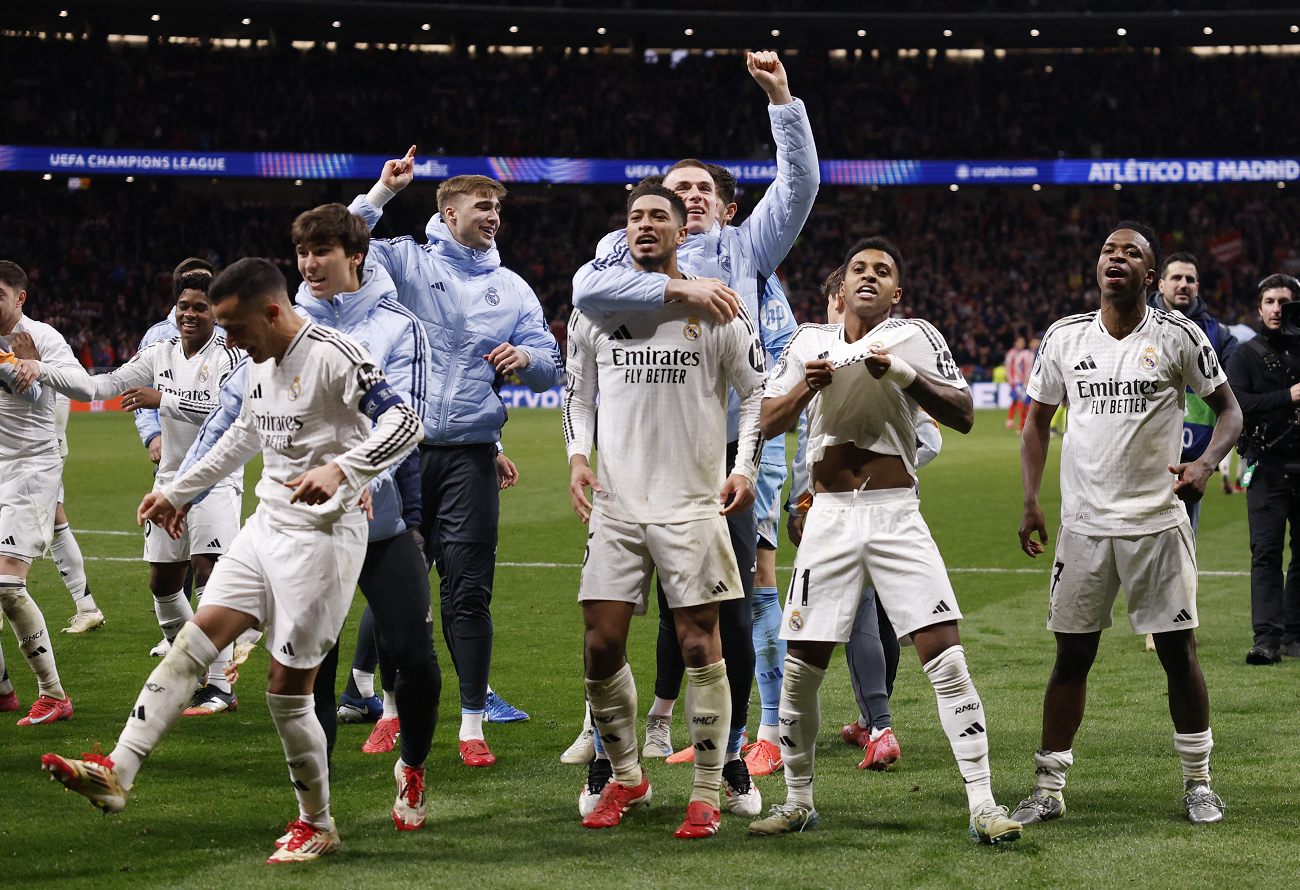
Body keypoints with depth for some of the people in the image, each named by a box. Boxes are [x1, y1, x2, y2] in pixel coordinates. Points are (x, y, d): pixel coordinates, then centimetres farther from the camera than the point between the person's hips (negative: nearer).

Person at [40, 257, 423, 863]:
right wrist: (178, 492, 32)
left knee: (287, 689, -3)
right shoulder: (259, 361, 11)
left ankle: (317, 825, 13)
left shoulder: (333, 355, -17)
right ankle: (116, 773, -6)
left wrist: (339, 470, -39)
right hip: (267, 524, 8)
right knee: (195, 640, -2)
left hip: (321, 535, -8)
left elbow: (405, 423, -25)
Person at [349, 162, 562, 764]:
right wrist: (382, 192, -12)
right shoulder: (407, 262, 7)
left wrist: (526, 359, -10)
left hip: (470, 455, 1)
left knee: (468, 590, -3)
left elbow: (550, 370, 12)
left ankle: (473, 723, 0)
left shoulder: (512, 289, 14)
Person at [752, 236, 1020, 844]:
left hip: (895, 517, -2)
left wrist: (905, 374, -20)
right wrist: (809, 385, -8)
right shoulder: (810, 342, 11)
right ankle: (797, 800, 19)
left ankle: (982, 803, -8)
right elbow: (768, 423, 11)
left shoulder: (915, 338, 3)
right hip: (830, 517, 2)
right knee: (801, 667, 1)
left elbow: (963, 417, -6)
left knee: (944, 655, -12)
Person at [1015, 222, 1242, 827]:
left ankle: (1198, 783, 16)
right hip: (1084, 524, 2)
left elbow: (1229, 410, 3)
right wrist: (1030, 501, 3)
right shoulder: (1065, 337, 4)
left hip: (1158, 521, -2)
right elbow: (1038, 421, 14)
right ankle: (1049, 788, 11)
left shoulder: (1177, 336, -3)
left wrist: (1205, 464, -16)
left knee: (1178, 654, 2)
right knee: (1072, 656, 4)